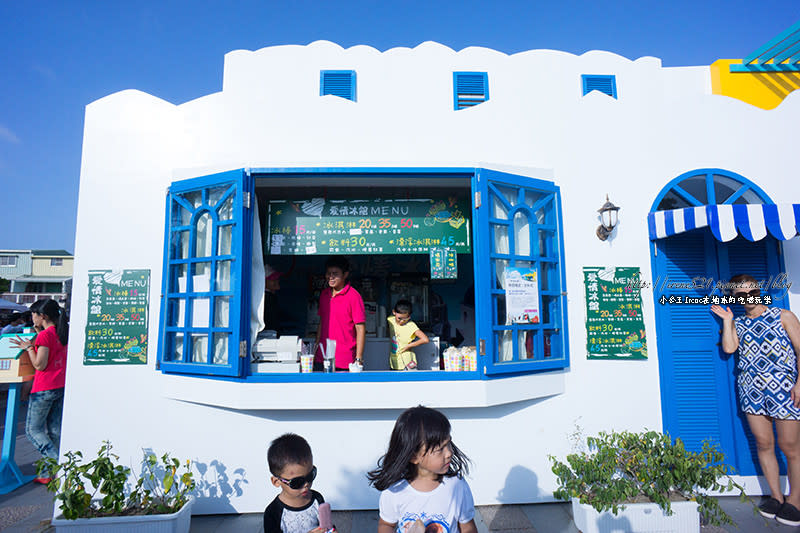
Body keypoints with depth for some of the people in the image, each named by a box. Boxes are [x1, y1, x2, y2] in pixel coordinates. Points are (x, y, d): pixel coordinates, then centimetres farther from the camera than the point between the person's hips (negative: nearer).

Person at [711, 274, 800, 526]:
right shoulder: (737, 323, 12)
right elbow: (728, 348, -3)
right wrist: (727, 320, 4)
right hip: (751, 389, 3)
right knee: (763, 443, 7)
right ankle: (776, 496, 19)